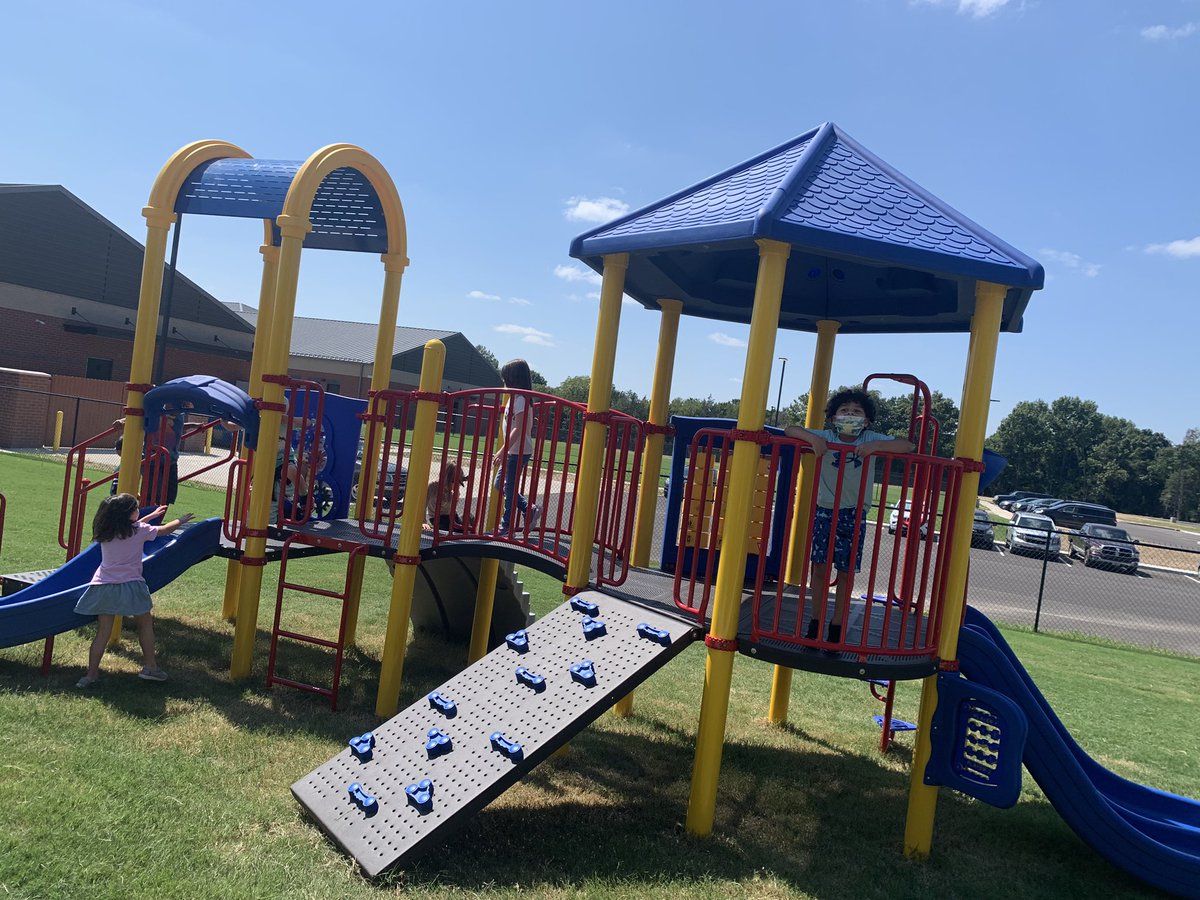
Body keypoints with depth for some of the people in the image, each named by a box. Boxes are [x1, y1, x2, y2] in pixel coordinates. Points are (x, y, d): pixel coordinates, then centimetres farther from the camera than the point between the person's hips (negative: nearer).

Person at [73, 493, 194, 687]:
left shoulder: (105, 532, 8)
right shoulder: (140, 531, -7)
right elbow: (164, 530, 8)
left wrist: (152, 515, 36)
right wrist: (181, 520, 27)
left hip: (104, 585, 5)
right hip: (129, 585, -5)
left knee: (103, 631, 10)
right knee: (145, 624, 13)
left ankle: (92, 674, 9)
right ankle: (150, 667, 16)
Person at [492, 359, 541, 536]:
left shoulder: (520, 399, -16)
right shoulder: (515, 398, 13)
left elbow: (519, 428, -24)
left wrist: (503, 450, -26)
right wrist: (505, 450, 19)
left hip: (519, 451, -10)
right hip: (513, 451, 10)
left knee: (509, 487, -1)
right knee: (500, 484, 15)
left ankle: (506, 524, 9)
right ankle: (529, 509, 17)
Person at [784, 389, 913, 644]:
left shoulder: (872, 439, -4)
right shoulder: (825, 438, -5)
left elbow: (907, 446, -13)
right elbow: (790, 430, -9)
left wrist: (876, 446, -28)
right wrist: (812, 438, -28)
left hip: (854, 515, 0)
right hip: (825, 511, 0)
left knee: (846, 573, 4)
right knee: (820, 567, 3)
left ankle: (836, 628, 16)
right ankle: (815, 623, 17)